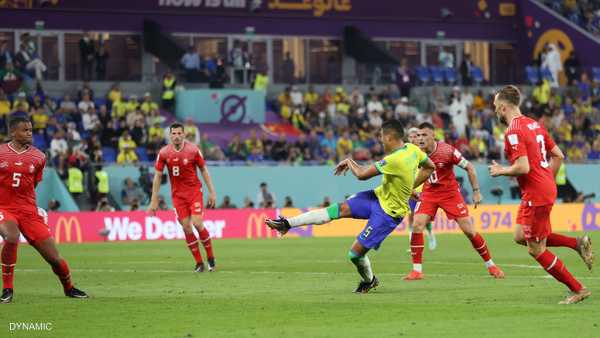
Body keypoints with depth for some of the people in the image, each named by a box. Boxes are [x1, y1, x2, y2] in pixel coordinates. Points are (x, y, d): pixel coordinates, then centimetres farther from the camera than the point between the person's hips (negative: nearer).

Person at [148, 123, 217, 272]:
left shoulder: (193, 150, -8)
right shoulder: (163, 153, -5)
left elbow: (204, 170, 2)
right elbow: (158, 176, 2)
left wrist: (212, 192, 0)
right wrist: (154, 200, 0)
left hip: (194, 191, -2)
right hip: (177, 194, 2)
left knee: (197, 223, -14)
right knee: (186, 228, -3)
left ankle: (211, 258, 4)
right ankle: (199, 263, 6)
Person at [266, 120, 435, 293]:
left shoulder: (395, 160, -31)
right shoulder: (412, 149, -5)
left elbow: (362, 174, -23)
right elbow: (429, 167, 13)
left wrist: (349, 162, -2)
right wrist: (409, 188, 17)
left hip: (388, 212, -9)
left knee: (356, 253, -6)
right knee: (341, 209, -7)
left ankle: (369, 280, 26)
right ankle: (287, 223, -11)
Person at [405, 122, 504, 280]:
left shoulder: (447, 151, -20)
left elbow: (469, 167, -11)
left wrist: (476, 191, -11)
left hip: (450, 192, -3)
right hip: (429, 192, 3)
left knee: (469, 230, -5)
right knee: (417, 226, -17)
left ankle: (490, 265, 12)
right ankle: (417, 270, -10)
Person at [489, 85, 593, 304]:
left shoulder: (513, 132, -16)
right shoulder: (534, 124, 12)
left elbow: (523, 167, -25)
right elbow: (558, 156, 14)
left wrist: (500, 171, -7)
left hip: (536, 195, -9)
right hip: (547, 188, 9)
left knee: (536, 250, 0)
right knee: (521, 237, 19)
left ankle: (577, 290, 4)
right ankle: (577, 243, 10)